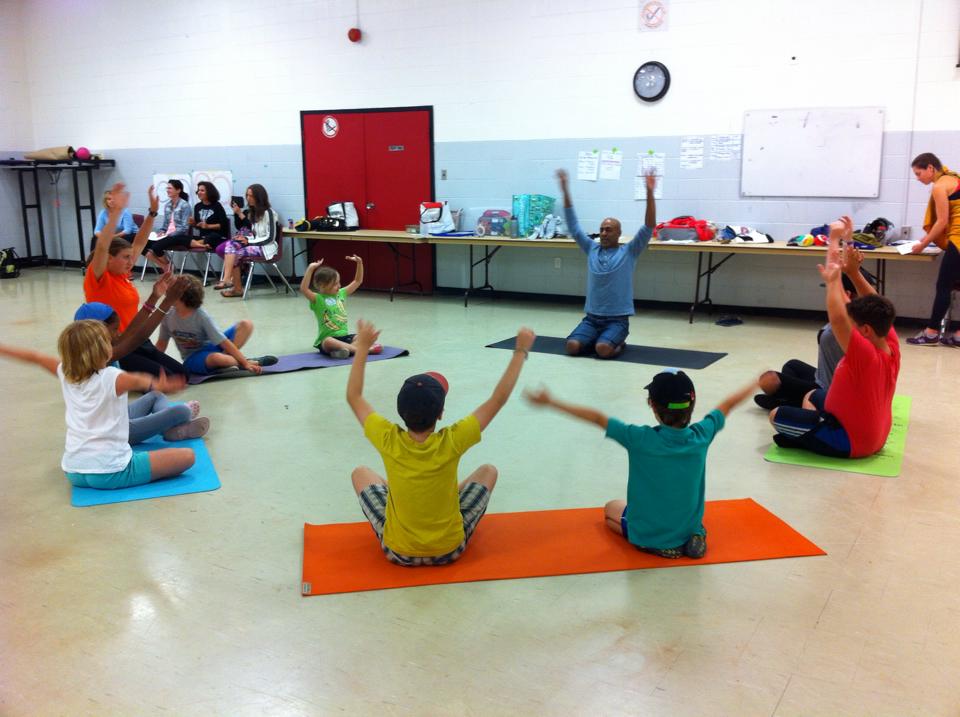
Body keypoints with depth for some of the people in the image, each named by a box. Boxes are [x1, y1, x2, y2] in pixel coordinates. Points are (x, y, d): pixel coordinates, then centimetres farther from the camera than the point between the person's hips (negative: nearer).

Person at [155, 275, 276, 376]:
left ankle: (226, 359, -21)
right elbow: (162, 343, 5)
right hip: (193, 358, -1)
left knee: (246, 325, -15)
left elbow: (224, 342, -21)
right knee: (216, 358, -39)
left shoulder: (201, 317, -20)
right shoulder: (168, 317, -12)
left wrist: (245, 362, -23)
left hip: (212, 347, 1)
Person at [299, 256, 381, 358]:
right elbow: (303, 289, -24)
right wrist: (310, 269, -28)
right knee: (329, 342, -40)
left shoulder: (341, 293, 13)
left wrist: (359, 263, 9)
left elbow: (358, 281, 20)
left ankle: (346, 349, -40)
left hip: (344, 336, 6)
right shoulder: (318, 299, -5)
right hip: (326, 338, -6)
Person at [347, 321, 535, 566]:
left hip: (398, 552, 1)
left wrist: (363, 346, 3)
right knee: (488, 471, 16)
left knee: (360, 472, 19)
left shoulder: (389, 441, -21)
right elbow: (498, 398, -15)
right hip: (449, 551, 0)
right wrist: (521, 351, -7)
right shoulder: (451, 442, -25)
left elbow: (353, 396, -5)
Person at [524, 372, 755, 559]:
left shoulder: (640, 439, -27)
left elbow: (597, 417, -19)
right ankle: (690, 538, 8)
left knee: (611, 508, 29)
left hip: (646, 537, -3)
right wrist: (757, 383, 16)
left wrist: (550, 402, -11)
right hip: (689, 530, 4)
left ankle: (656, 545, 5)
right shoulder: (701, 436, -18)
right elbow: (728, 404, -1)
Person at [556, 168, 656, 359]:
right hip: (592, 317, 4)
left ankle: (619, 343, 5)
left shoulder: (628, 252, 1)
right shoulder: (592, 249, 11)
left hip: (617, 319, -4)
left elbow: (649, 227, -10)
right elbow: (573, 225, 9)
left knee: (603, 349, -31)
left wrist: (649, 193, -21)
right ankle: (597, 339, 11)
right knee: (572, 346, -23)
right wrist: (565, 191, 2)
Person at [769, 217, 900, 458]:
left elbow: (837, 317, -45)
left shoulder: (865, 355, -32)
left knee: (776, 415, -5)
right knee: (812, 396, 28)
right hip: (872, 436, 9)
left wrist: (834, 278, -33)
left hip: (850, 442, -9)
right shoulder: (891, 346, -9)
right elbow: (877, 306, -1)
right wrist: (853, 270, -11)